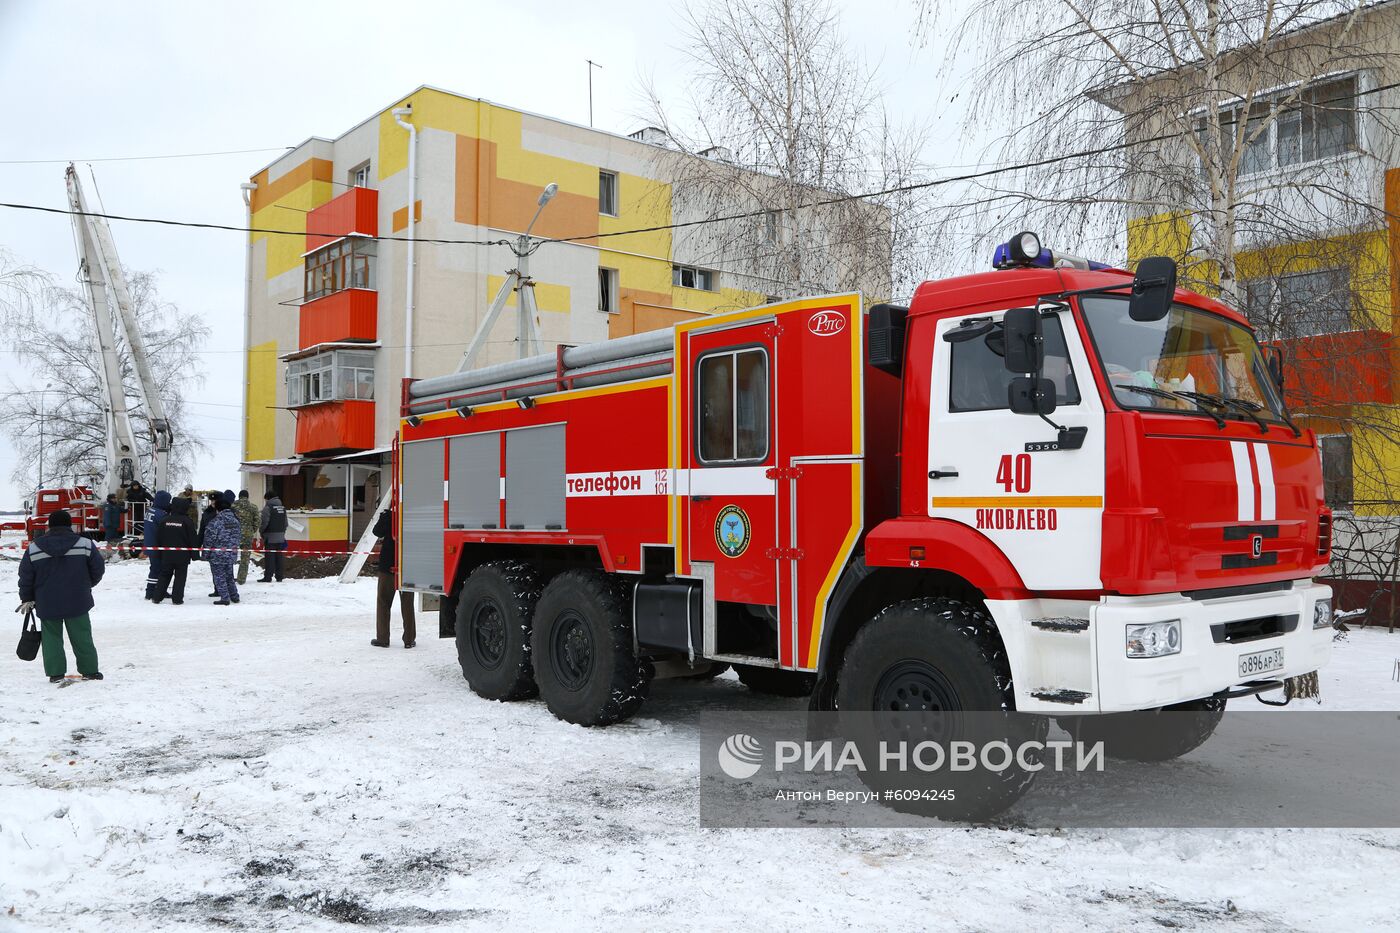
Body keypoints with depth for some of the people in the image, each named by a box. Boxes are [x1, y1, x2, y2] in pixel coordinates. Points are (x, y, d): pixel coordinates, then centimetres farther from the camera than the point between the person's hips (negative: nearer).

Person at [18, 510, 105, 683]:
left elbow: (25, 576, 2)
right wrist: (87, 585, 19)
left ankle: (55, 673, 10)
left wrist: (27, 599, 15)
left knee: (51, 637, 12)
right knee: (82, 637, 8)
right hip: (77, 602, -1)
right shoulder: (85, 544, -6)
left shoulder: (33, 548, -2)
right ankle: (89, 671, 12)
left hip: (47, 604, 1)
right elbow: (98, 569, 1)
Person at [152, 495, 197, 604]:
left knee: (164, 575, 14)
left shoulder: (164, 520, 1)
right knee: (180, 577, 3)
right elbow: (192, 539, -6)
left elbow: (158, 537, 7)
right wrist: (194, 553, 2)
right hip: (182, 555, -3)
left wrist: (159, 550, 18)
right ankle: (177, 599, 1)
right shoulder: (187, 521, -10)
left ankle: (157, 597, 13)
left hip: (166, 554, 3)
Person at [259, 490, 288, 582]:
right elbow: (285, 523, 16)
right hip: (280, 537, 7)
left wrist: (261, 531, 3)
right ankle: (279, 576, 10)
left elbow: (264, 522, -13)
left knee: (269, 557, -4)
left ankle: (268, 577, -3)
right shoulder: (282, 508, 13)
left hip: (270, 537, -6)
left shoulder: (268, 507, -10)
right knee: (279, 557, 9)